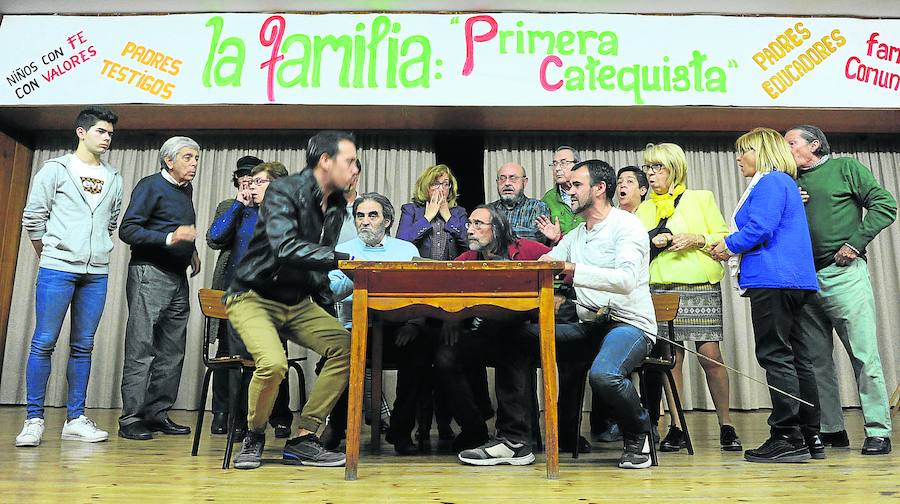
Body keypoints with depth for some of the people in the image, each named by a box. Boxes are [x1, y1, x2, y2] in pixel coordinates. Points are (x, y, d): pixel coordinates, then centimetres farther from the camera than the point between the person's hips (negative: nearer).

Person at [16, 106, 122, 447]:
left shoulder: (114, 179, 13)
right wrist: (49, 255, 9)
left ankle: (75, 419, 12)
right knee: (44, 343, -3)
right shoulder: (55, 170, 3)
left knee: (83, 346, 6)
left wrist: (96, 252, 13)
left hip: (96, 273, 4)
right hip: (57, 269, -3)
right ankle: (34, 420, 5)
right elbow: (33, 218, 4)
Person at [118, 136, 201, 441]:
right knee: (141, 349, -8)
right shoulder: (151, 186, -5)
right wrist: (170, 238, -25)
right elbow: (127, 230, -13)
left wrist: (192, 251, 14)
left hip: (178, 278, 8)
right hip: (150, 274, -8)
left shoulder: (186, 190, 19)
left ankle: (158, 414, 13)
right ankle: (131, 420, -3)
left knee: (172, 351, 6)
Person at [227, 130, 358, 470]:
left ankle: (302, 440, -4)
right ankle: (254, 436, 1)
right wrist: (344, 259, -37)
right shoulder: (284, 192, -15)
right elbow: (285, 248, -33)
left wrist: (324, 302, 10)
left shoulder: (336, 205, 7)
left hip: (298, 303, 7)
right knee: (273, 363, -31)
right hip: (254, 297, -7)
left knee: (347, 347, -14)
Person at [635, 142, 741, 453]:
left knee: (711, 356, -6)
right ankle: (677, 429, 7)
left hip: (700, 287, -2)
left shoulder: (701, 199, 11)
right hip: (660, 289, 2)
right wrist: (652, 241, -5)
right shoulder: (644, 210, 18)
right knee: (670, 357, 0)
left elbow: (724, 238, 7)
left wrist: (698, 239, -10)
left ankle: (726, 426, 9)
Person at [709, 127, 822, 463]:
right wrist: (733, 247, 16)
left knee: (775, 356, -8)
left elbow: (759, 228, -19)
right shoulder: (784, 183, 24)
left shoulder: (771, 182, -8)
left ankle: (787, 438, -5)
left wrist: (730, 245, -3)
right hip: (792, 282, 11)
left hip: (773, 281, -11)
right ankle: (809, 439, 17)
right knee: (796, 357, 11)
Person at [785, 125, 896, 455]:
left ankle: (878, 431, 2)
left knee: (864, 354, -5)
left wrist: (855, 243, -10)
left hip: (843, 273, -5)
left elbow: (885, 204, -1)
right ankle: (831, 429, 17)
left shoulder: (845, 168, 7)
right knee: (816, 359, 8)